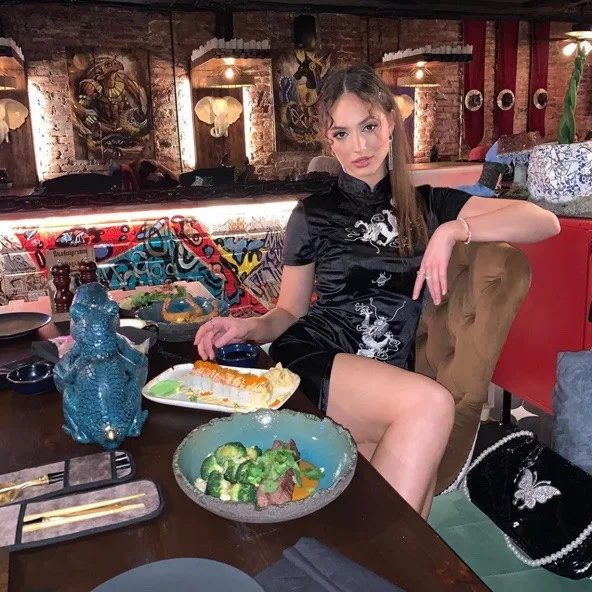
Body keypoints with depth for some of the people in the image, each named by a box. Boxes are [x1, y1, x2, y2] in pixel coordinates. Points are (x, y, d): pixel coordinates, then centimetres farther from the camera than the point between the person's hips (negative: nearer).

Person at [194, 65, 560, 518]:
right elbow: (290, 311, 14)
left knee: (415, 464, -30)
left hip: (388, 381, 2)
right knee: (431, 404, -30)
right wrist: (250, 327, -8)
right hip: (312, 361, -2)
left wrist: (452, 230, -10)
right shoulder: (313, 215, 12)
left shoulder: (426, 205, 14)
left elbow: (546, 222, 5)